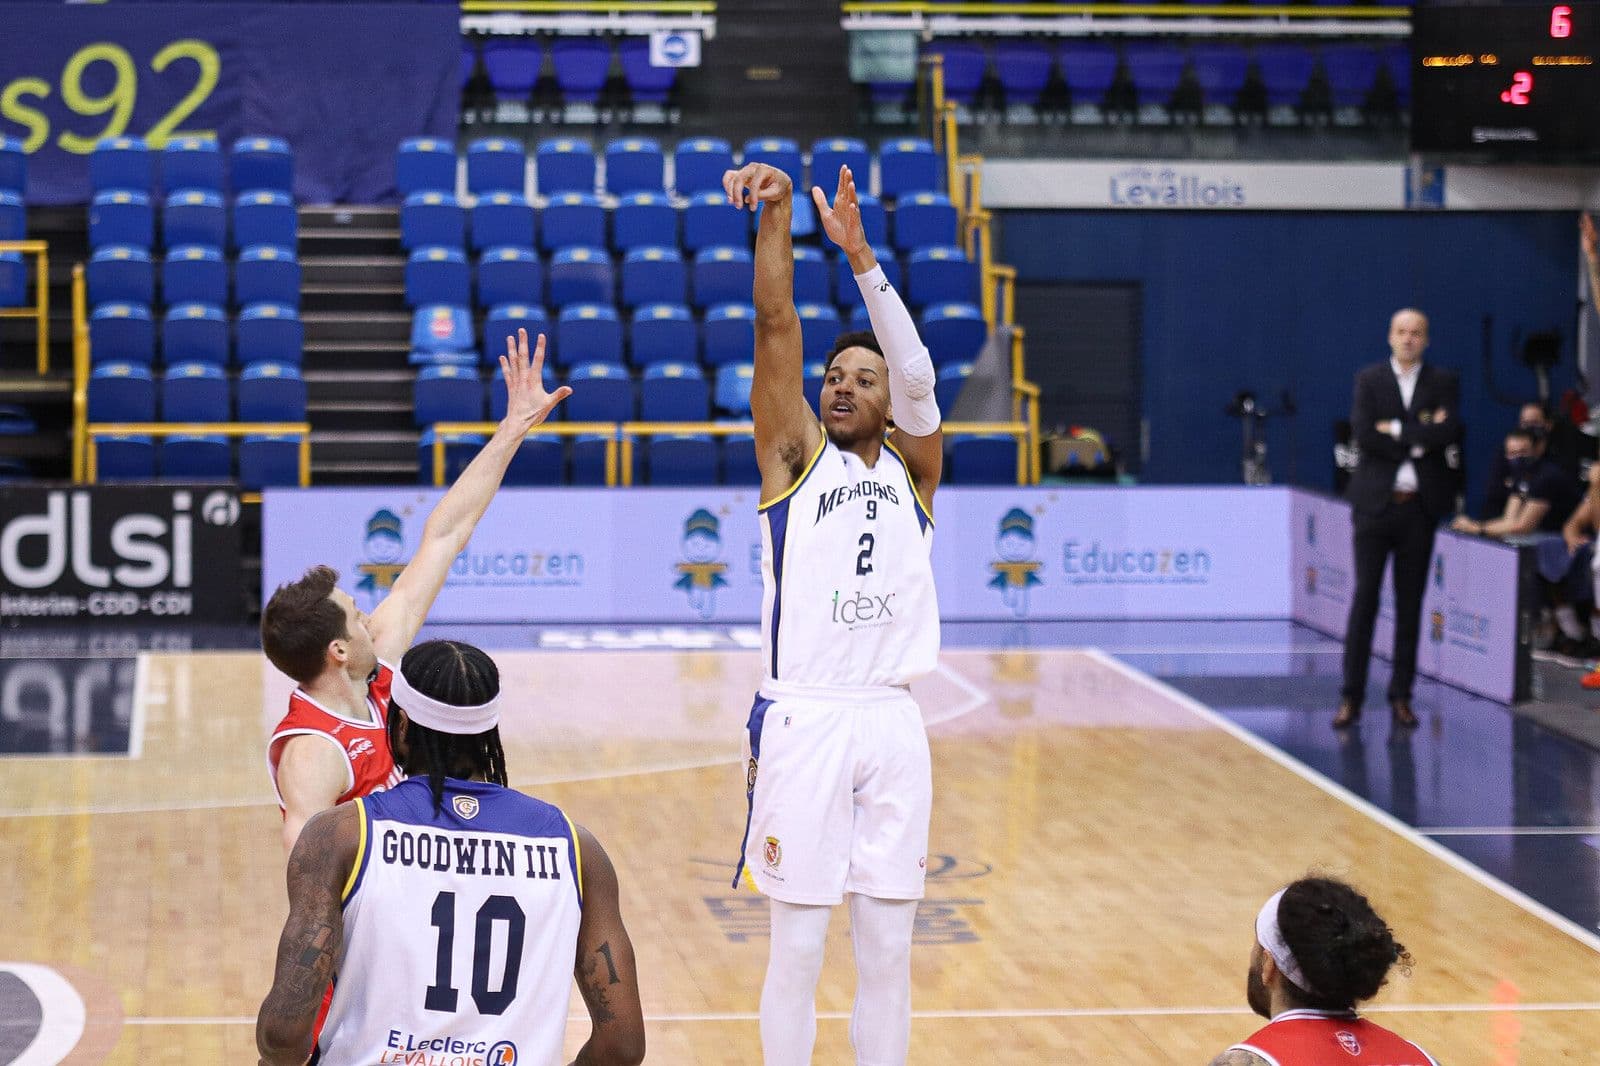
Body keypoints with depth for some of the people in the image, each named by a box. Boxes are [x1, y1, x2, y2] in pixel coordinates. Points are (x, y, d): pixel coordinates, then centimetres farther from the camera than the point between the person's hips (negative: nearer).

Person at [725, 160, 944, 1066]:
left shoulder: (911, 468, 13)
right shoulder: (795, 454, 9)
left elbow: (917, 374, -5)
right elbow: (777, 328, -4)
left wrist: (860, 254, -17)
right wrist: (776, 217, -17)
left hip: (893, 722, 2)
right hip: (804, 717, -2)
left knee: (889, 949, 6)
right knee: (797, 947, 1)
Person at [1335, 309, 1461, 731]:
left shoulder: (1443, 383, 6)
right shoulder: (1369, 380, 4)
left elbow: (1449, 434, -10)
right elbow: (1364, 434, -11)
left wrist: (1397, 430, -11)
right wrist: (1421, 437, -10)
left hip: (1420, 505, 1)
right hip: (1375, 502, -1)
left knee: (1410, 604, 5)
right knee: (1364, 599, -2)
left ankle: (1401, 696, 12)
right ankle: (1351, 697, 0)